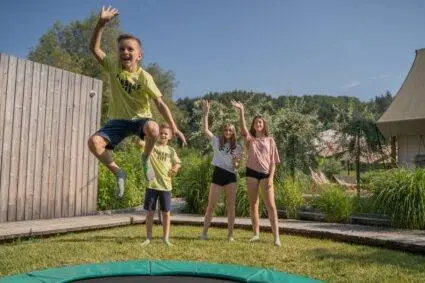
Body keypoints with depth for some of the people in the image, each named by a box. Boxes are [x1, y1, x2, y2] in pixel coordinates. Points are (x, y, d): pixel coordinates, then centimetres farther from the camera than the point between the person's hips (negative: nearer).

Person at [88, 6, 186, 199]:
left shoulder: (145, 77, -11)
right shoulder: (114, 68, -4)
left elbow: (160, 103, -13)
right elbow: (94, 48, -13)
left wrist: (173, 128, -21)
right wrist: (101, 23, -27)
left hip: (140, 119, -2)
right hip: (118, 120, 2)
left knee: (153, 128, -38)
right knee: (94, 142, -25)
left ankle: (146, 158, -4)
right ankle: (118, 173, 0)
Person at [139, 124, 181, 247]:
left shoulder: (171, 150, 6)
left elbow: (177, 163, 11)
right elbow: (140, 143, -20)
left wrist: (175, 169, -9)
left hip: (166, 185, 2)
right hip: (152, 184, -2)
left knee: (166, 213, 7)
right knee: (150, 212, 6)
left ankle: (166, 238, 18)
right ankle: (148, 238, 19)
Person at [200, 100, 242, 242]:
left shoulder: (237, 147, 8)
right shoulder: (217, 141, 4)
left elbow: (236, 165, 9)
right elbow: (205, 129, -8)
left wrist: (235, 162, -14)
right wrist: (206, 113, -13)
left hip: (231, 176, 2)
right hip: (218, 174, -1)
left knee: (231, 206, 2)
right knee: (211, 206, 1)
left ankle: (230, 234, 10)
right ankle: (204, 232, 12)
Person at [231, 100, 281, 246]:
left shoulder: (269, 140, 7)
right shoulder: (250, 139, 8)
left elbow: (273, 161, 3)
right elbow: (243, 128, -13)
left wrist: (271, 177, -8)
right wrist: (241, 111, -26)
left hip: (265, 174, -2)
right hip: (251, 173, 2)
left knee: (270, 205, -7)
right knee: (253, 204, 7)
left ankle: (276, 236, -5)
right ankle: (256, 234, 18)